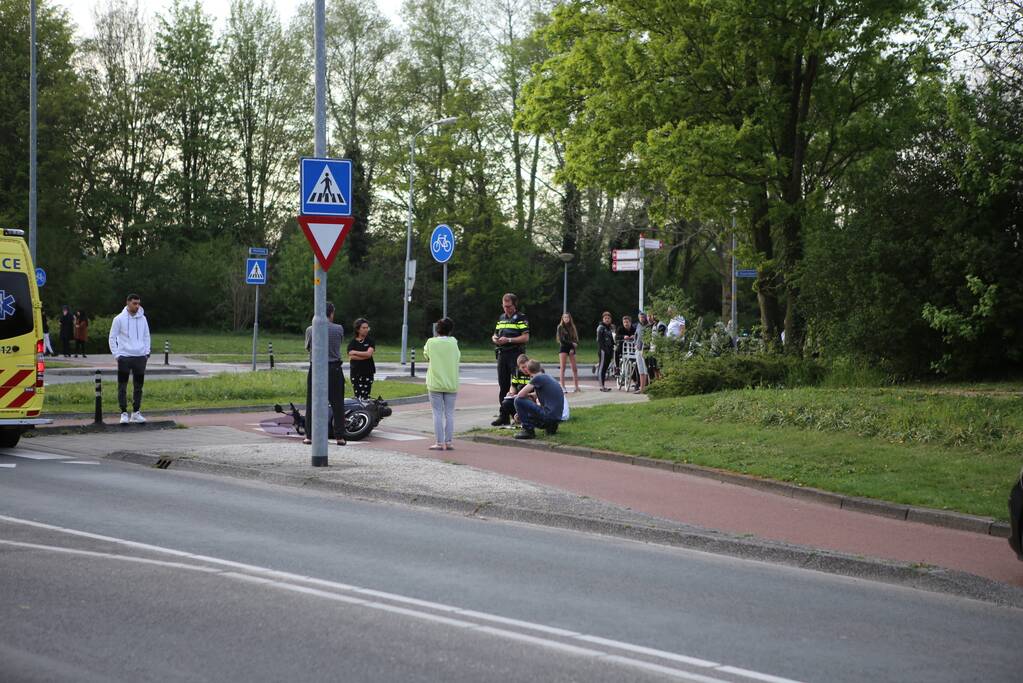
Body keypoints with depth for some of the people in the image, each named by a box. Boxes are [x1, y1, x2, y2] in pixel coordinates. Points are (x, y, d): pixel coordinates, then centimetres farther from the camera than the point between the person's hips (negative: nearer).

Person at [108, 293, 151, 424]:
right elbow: (112, 338, 0)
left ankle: (136, 413, 15)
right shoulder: (119, 319, -4)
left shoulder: (142, 318, 7)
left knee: (138, 386, 7)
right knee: (122, 386, -1)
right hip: (124, 357, -3)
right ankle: (124, 413, 4)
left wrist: (147, 352, 6)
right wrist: (116, 355, -7)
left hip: (140, 357, 3)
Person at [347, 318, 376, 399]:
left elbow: (369, 353, -11)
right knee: (357, 395, -3)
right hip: (355, 371, 0)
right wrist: (365, 355, -12)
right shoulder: (352, 342, 3)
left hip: (368, 371, 0)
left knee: (366, 395, -3)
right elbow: (351, 357, -9)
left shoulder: (370, 341, 4)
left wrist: (355, 352, -7)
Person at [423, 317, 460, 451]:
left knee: (437, 413, 2)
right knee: (449, 413, 8)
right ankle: (448, 442, 7)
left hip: (435, 383, -2)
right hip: (451, 383, 2)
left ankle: (439, 443, -1)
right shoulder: (453, 343, -5)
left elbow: (426, 355, 9)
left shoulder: (431, 342, -9)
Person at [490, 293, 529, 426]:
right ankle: (503, 416, 12)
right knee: (503, 386, 8)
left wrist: (509, 340, -19)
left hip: (516, 354, -7)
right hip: (502, 355, 7)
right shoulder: (501, 318, 17)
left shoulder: (521, 319, -4)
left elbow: (526, 337, -12)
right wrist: (495, 339, 1)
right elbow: (495, 334, 25)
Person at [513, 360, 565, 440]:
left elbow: (521, 395, -11)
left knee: (518, 401, -7)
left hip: (549, 415, -9)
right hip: (557, 417, 9)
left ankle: (528, 430, -6)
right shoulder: (547, 377, 19)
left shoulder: (538, 378, -9)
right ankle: (550, 426, 14)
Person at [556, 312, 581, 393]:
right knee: (563, 367, -8)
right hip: (563, 348, -3)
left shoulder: (573, 327, 10)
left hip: (571, 349, 3)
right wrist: (572, 343, -11)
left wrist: (573, 349, -7)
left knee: (575, 368, 0)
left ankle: (577, 387, 3)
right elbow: (562, 340, -6)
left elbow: (576, 340, 7)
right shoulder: (560, 327, 0)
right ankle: (562, 386, -9)